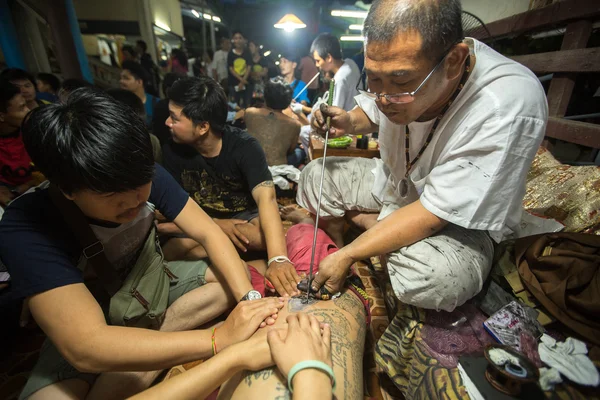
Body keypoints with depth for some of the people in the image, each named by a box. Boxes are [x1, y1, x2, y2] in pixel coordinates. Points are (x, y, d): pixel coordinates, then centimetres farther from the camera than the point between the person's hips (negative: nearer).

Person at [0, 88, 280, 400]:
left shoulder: (146, 176, -20)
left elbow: (208, 233, -19)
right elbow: (86, 348, -38)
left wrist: (248, 298, -34)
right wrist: (220, 337, -44)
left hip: (153, 282, 5)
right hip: (87, 329, -4)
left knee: (238, 275, -13)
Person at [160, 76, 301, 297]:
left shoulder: (244, 147, -24)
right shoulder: (172, 150, -12)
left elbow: (266, 198, -38)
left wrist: (278, 258, -53)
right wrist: (218, 226, -24)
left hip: (246, 216, -2)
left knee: (268, 234, -35)